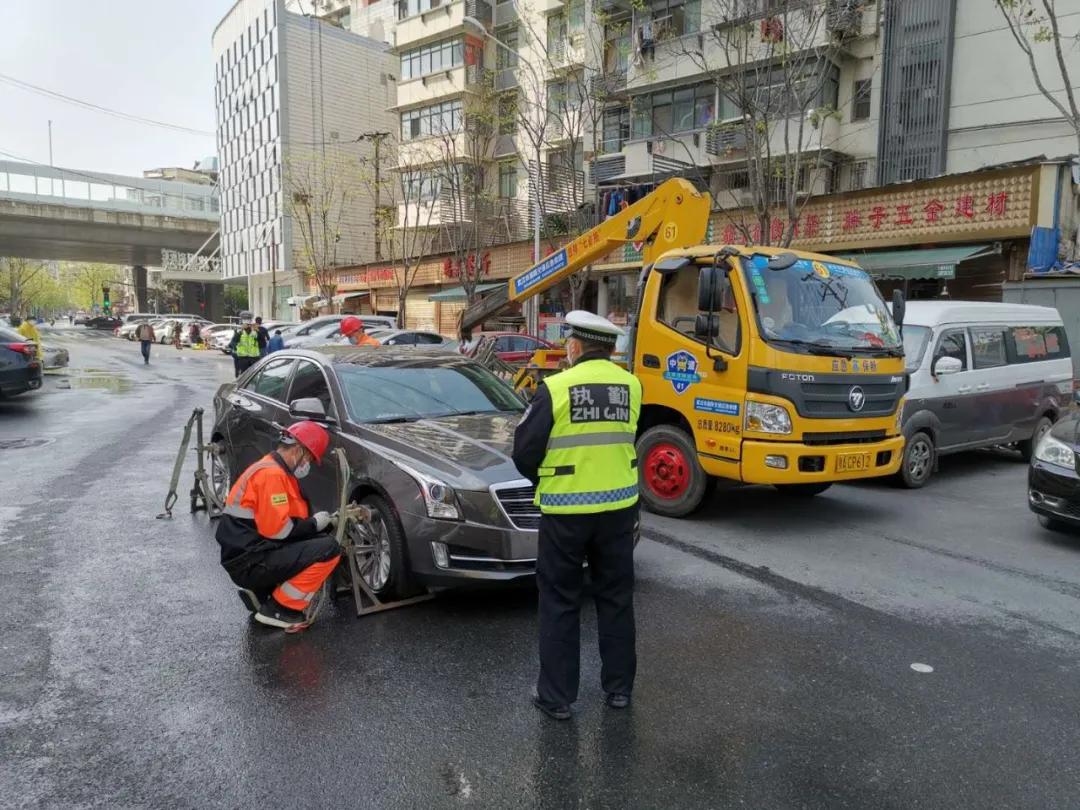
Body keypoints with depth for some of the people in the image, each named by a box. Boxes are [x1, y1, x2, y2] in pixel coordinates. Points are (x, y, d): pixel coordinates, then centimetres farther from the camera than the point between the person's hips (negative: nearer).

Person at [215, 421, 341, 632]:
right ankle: (278, 609, -9)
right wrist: (315, 524, -9)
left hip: (255, 555, 10)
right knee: (328, 549, -18)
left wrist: (330, 520, 10)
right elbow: (276, 529, -22)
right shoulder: (271, 474, -17)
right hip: (249, 563, -10)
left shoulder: (276, 470, 17)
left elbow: (292, 518, 18)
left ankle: (262, 592, 12)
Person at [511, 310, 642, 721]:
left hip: (566, 510, -4)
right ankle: (619, 687, 28)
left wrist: (542, 480, 12)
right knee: (616, 597, 17)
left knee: (560, 602, 9)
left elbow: (525, 450, -8)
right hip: (618, 506, 4)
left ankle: (556, 696, 17)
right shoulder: (631, 385, 0)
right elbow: (624, 441, 9)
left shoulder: (556, 387, -14)